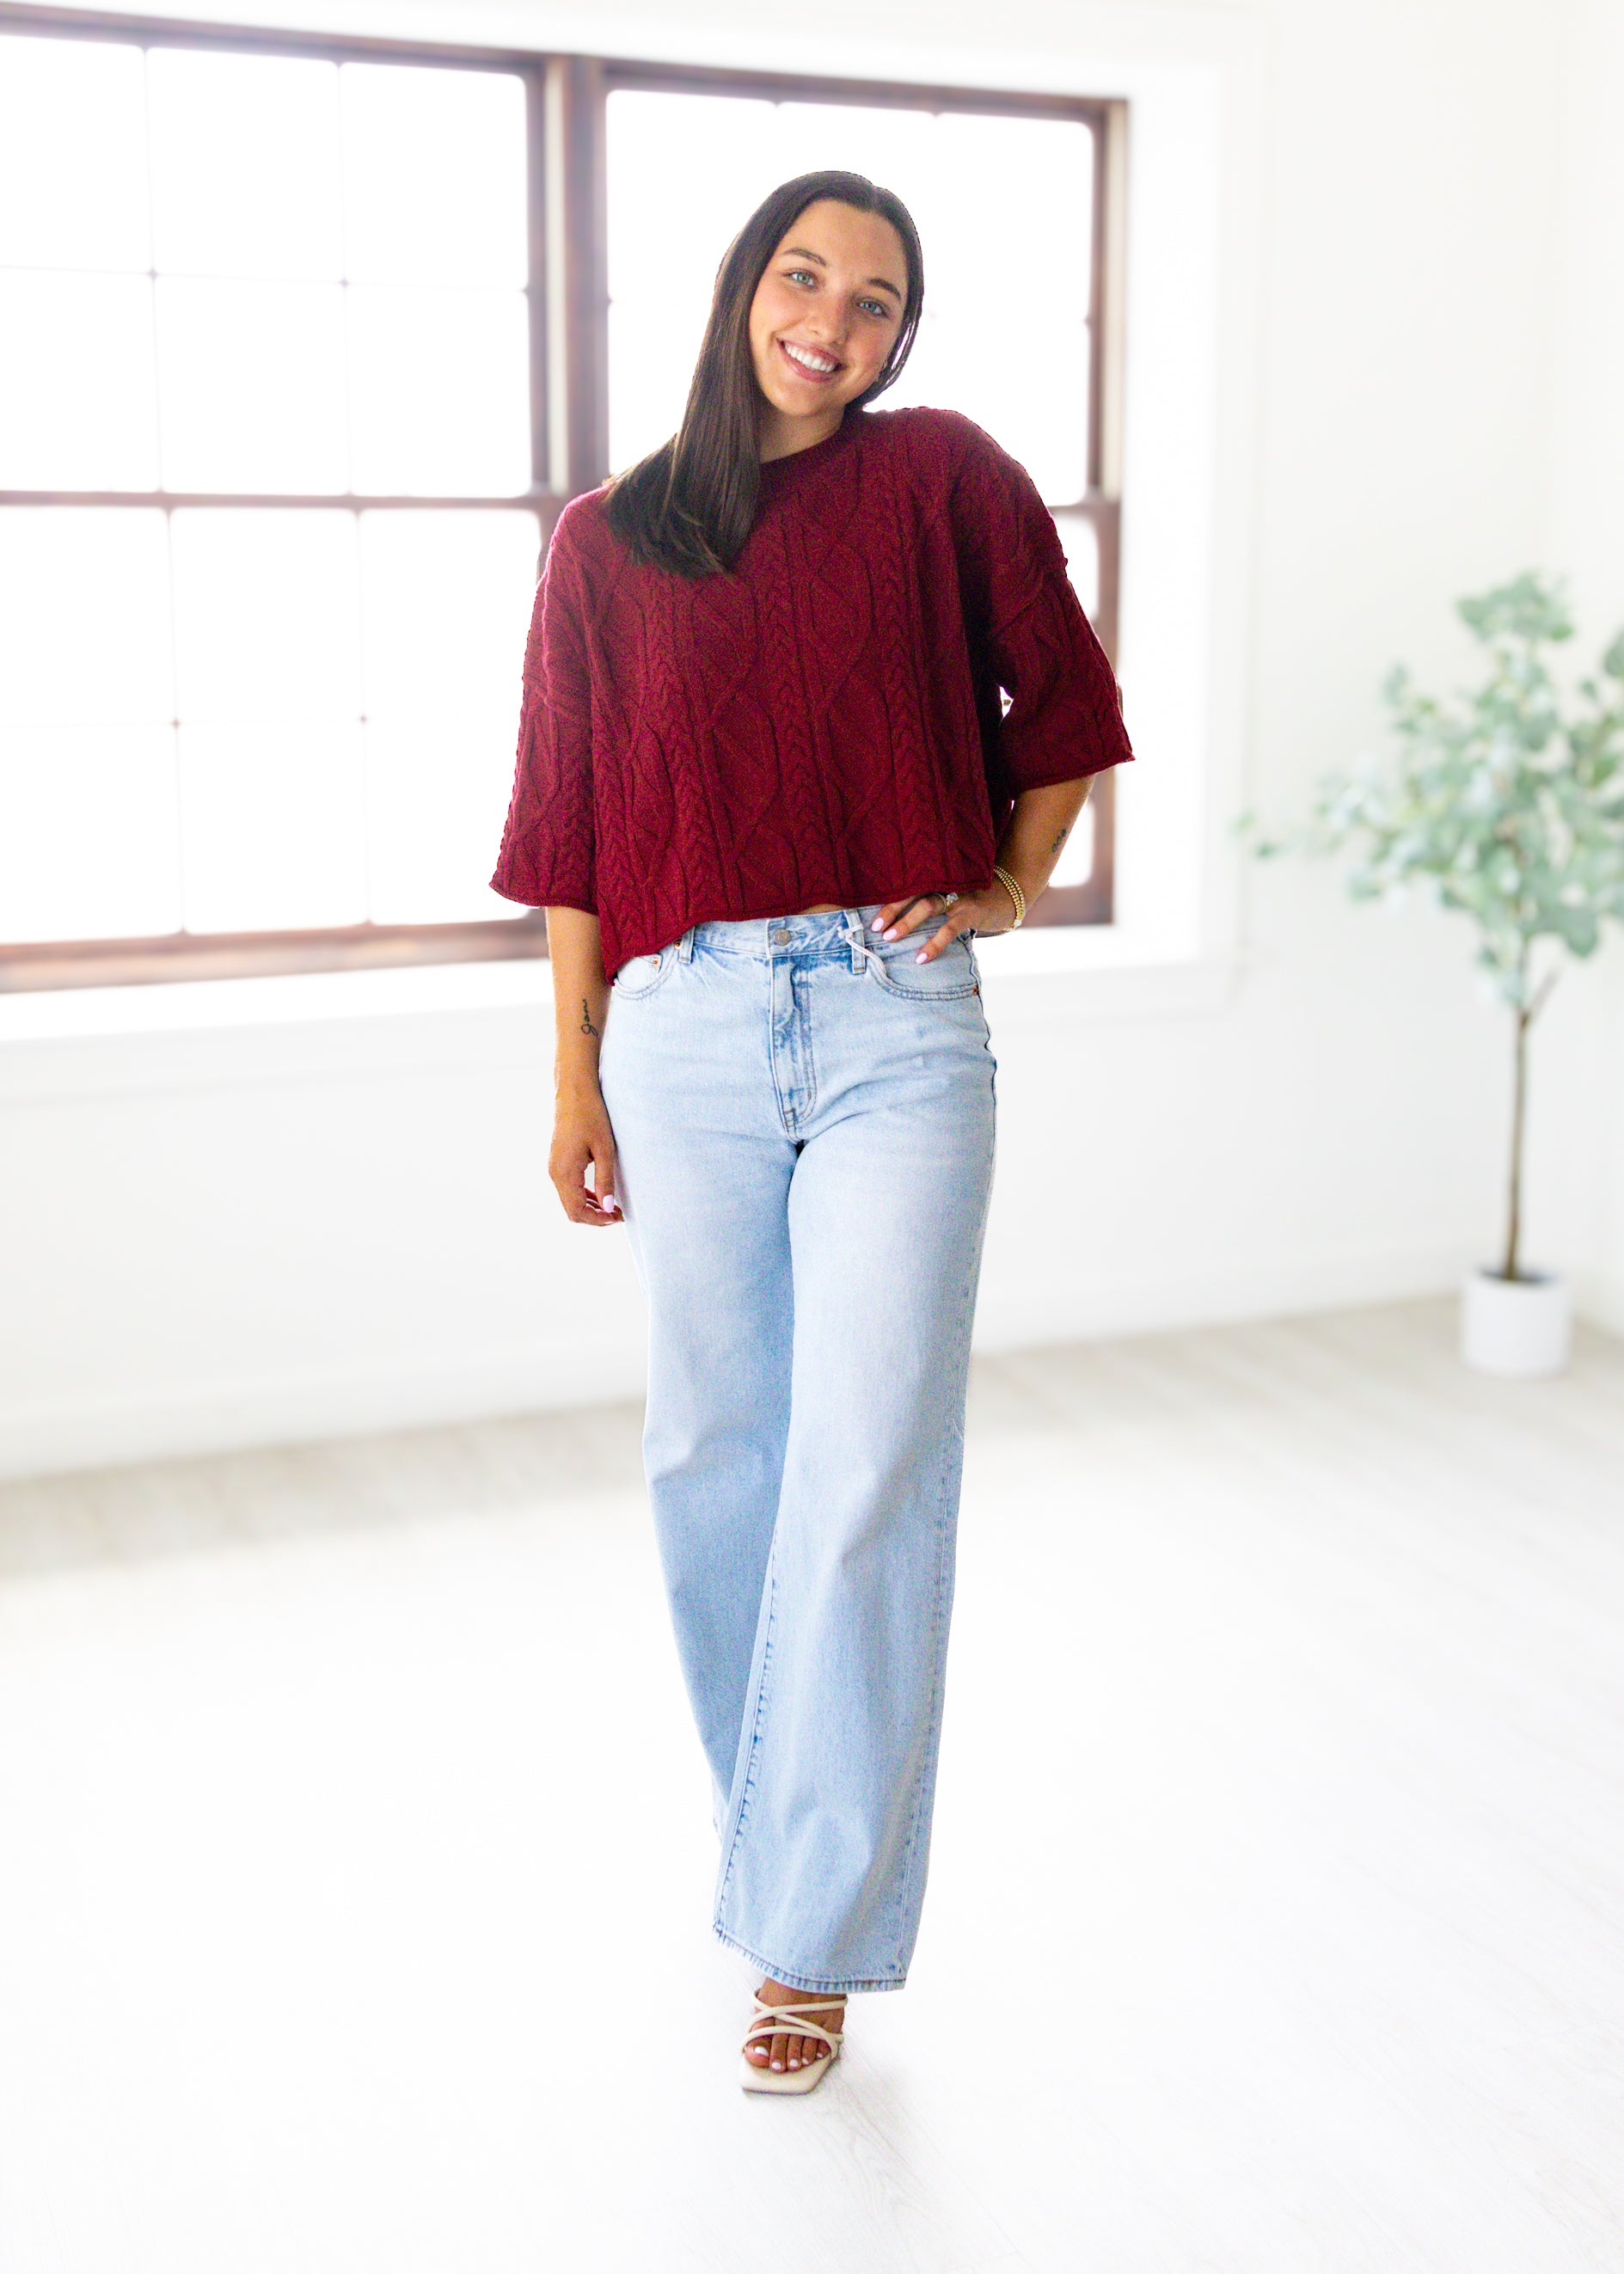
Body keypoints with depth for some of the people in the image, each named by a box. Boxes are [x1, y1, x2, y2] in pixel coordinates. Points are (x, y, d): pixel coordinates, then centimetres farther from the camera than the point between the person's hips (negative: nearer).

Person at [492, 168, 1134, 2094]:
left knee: (871, 1474, -7)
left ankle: (812, 1931, 4)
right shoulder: (607, 542, 9)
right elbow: (573, 828, 9)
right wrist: (575, 1074, 7)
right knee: (712, 1453, 10)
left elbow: (1062, 696, 16)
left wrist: (1012, 885, 7)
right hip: (689, 1032, 2)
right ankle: (775, 1813, 34)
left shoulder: (943, 477, 6)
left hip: (896, 1025, -2)